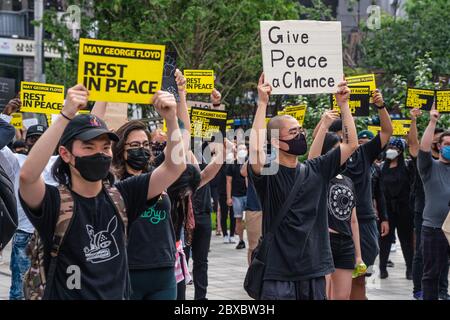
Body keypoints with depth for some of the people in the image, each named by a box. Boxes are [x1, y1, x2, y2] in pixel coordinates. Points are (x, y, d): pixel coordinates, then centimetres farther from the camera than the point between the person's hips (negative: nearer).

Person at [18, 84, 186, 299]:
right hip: (67, 295, -4)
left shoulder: (120, 196, 0)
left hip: (118, 294, 4)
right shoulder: (54, 201, -12)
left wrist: (171, 118, -17)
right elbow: (28, 175, -33)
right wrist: (65, 116, -37)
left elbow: (175, 167, -2)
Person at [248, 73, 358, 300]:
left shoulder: (316, 170, 9)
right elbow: (256, 150, -27)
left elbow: (351, 144, 8)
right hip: (278, 275, -5)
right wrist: (262, 104, -24)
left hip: (314, 271, 5)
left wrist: (343, 104, 2)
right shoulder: (267, 173, -6)